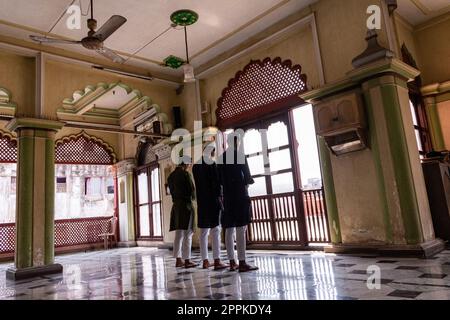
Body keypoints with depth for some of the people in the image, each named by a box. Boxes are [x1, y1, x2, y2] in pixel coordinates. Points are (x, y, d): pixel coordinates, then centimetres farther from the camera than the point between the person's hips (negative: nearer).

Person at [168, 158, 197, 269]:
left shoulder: (171, 176, 11)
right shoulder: (185, 174, -11)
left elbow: (172, 190, 11)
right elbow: (192, 189, -11)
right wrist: (192, 197, 8)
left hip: (176, 206, 7)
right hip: (186, 205, -7)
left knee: (178, 235, 11)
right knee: (187, 235, -2)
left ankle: (179, 260, 15)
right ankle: (187, 260, 1)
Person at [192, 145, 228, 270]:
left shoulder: (195, 166, 13)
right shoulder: (211, 163, -7)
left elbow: (197, 183, 14)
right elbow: (217, 182, -10)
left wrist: (200, 200, 14)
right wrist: (220, 196, -3)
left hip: (201, 201, 7)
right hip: (213, 200, -6)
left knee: (204, 232, 8)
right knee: (215, 230, -6)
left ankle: (205, 261, 10)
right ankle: (217, 261, -7)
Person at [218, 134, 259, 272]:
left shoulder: (222, 157, 12)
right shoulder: (240, 154, -4)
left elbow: (221, 178, 11)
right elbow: (246, 174, -6)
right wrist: (247, 183, 12)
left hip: (227, 196, 6)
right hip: (240, 194, -6)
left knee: (229, 229, 6)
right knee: (240, 228, -8)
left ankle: (232, 262, 10)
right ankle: (242, 263, -8)